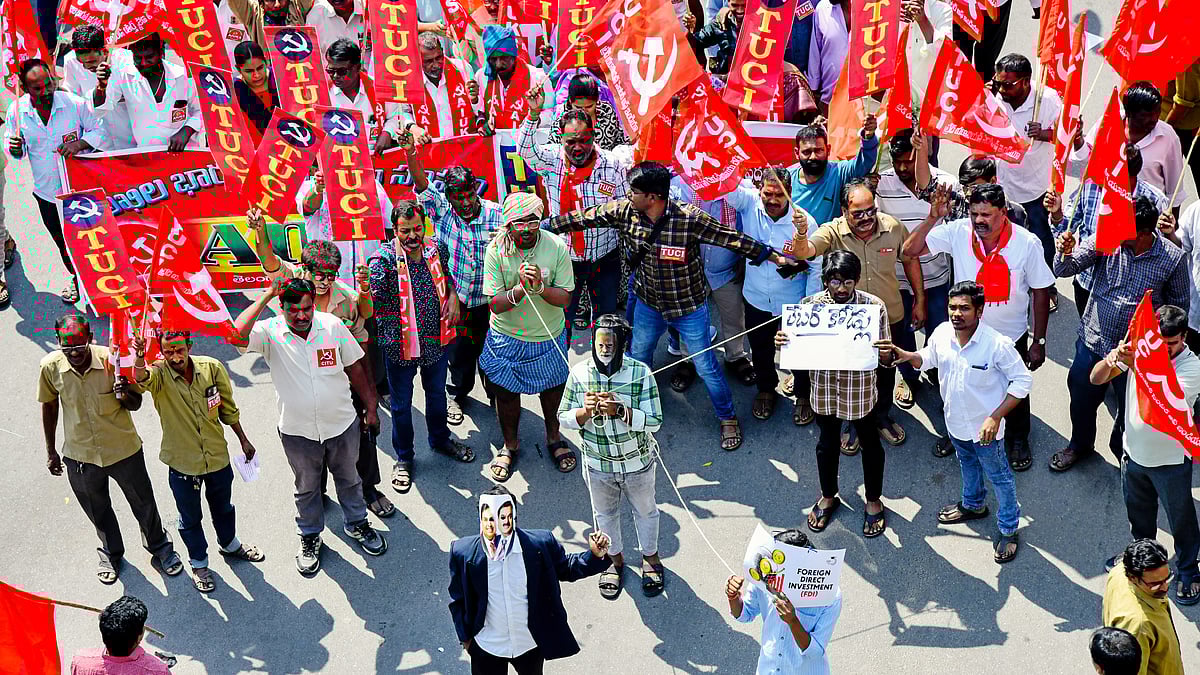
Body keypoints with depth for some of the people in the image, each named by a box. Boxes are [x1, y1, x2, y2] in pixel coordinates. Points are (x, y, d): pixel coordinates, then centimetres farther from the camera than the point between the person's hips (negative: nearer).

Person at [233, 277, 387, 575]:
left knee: (348, 479, 23)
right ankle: (310, 536, 42)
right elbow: (238, 333, -38)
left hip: (342, 425, 1)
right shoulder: (271, 333, -16)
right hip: (298, 431, -1)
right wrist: (267, 295, -33)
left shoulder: (333, 325, -10)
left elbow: (355, 369, 0)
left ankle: (356, 523, 48)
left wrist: (371, 408, 4)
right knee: (306, 488, 19)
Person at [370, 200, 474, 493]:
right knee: (401, 404, 13)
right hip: (399, 345, -4)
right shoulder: (385, 259, -21)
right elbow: (372, 296, -33)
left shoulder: (437, 249, -6)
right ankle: (404, 458, 34)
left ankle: (440, 439, 51)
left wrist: (453, 295, 0)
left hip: (437, 339, 4)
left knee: (437, 393, 26)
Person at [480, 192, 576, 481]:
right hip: (507, 338, -1)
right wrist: (520, 288, -37)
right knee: (506, 392, 15)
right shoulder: (496, 250, -18)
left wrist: (540, 286, -34)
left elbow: (564, 297, -15)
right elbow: (495, 304, -19)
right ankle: (510, 444, 41)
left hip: (549, 338, 1)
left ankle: (554, 438, 47)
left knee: (553, 388, 20)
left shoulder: (556, 247, -17)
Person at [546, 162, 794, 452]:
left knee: (706, 367, 7)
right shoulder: (623, 212, -18)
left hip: (689, 308, -4)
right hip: (649, 305, 4)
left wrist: (775, 257, -22)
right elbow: (583, 218, -7)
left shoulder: (689, 219, -30)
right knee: (637, 361, 24)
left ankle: (728, 418, 32)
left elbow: (733, 239, -24)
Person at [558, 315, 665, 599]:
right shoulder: (580, 373, -16)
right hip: (598, 464, 2)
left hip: (637, 462, -1)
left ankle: (650, 556, 50)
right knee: (605, 513, 24)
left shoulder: (641, 372, -22)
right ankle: (615, 558, 50)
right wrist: (586, 410, -30)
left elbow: (654, 421, -23)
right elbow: (564, 418, -9)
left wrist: (618, 410, -36)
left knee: (645, 510, 23)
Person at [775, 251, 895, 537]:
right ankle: (828, 497, 46)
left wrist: (887, 354, -35)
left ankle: (873, 500, 42)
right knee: (827, 443, 21)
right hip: (824, 388, 2)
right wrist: (782, 342, -22)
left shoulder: (874, 306, -16)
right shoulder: (809, 305, -11)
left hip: (861, 390, -1)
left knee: (870, 443, 18)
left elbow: (885, 358, -11)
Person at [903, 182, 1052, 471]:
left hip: (1011, 336, -1)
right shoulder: (958, 232, -20)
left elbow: (1040, 291, -11)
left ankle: (1017, 439, 49)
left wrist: (1039, 342, -7)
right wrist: (933, 218, -35)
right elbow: (910, 250, -21)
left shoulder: (1027, 243, -22)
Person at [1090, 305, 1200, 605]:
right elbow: (1096, 379, -12)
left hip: (1170, 460, -5)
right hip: (1134, 452, 5)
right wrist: (1110, 360, -34)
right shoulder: (1139, 348, -13)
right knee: (1138, 512, 28)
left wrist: (1137, 366, -47)